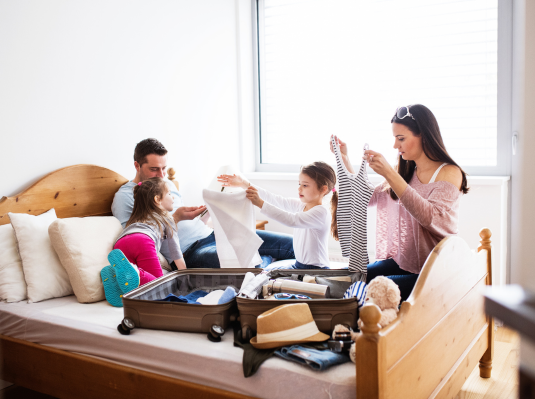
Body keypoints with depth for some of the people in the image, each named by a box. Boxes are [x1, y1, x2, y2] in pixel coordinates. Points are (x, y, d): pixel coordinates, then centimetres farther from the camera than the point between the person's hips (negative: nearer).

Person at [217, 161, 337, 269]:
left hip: (316, 271, -8)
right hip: (298, 265, 9)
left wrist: (261, 204, -38)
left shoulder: (321, 212, -19)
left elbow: (292, 220, -32)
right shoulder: (300, 205, 7)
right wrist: (245, 184, -3)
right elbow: (275, 199, 3)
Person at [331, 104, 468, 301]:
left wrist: (389, 174, -30)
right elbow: (368, 198, 18)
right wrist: (345, 159, 11)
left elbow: (431, 218, -26)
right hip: (401, 262, 6)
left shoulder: (450, 173, -9)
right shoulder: (406, 172, 12)